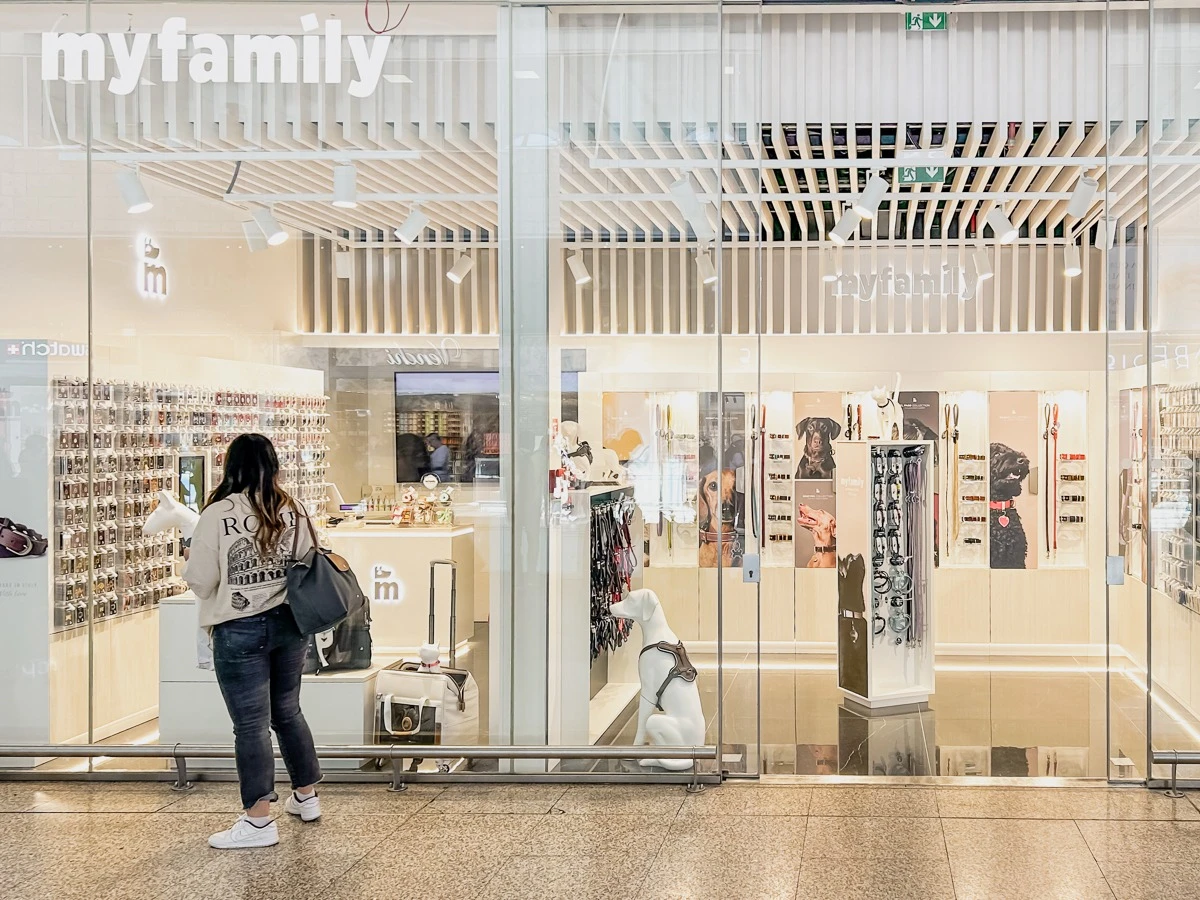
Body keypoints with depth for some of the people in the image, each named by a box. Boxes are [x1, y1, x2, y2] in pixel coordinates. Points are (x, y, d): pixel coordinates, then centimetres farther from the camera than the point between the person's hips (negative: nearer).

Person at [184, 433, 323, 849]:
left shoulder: (217, 515, -14)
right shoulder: (293, 512, -2)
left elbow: (200, 581, -11)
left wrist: (192, 560, 10)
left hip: (240, 631, -5)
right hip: (289, 625, 5)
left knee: (251, 724, 2)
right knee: (287, 711, 21)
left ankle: (259, 820, 6)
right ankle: (306, 796, 33)